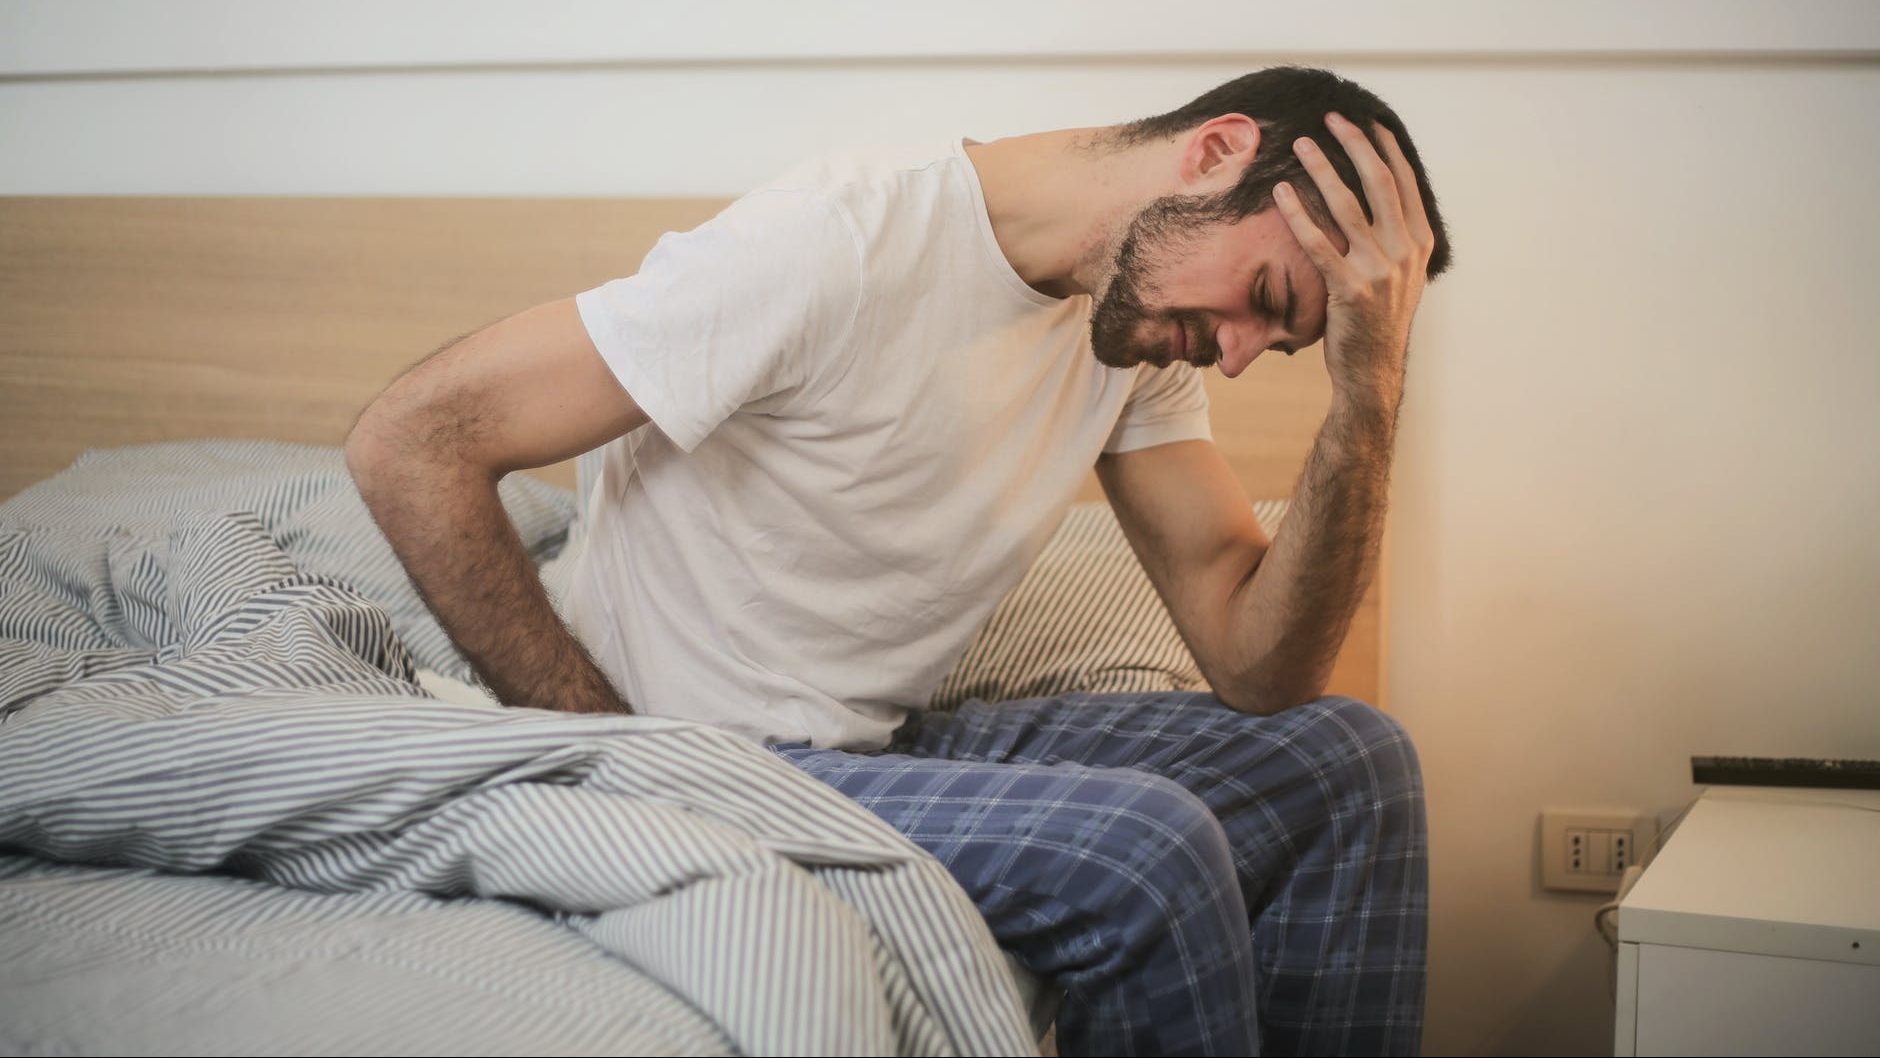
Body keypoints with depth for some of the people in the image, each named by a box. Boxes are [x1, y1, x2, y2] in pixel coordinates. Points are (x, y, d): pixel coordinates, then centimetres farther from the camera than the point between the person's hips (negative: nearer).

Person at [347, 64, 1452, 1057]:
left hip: (896, 741, 8)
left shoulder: (1145, 317, 2)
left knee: (1349, 762, 1)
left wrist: (1372, 387, -15)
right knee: (1144, 847, -27)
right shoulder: (838, 243, -23)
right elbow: (410, 443, -22)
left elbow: (1259, 667, -2)